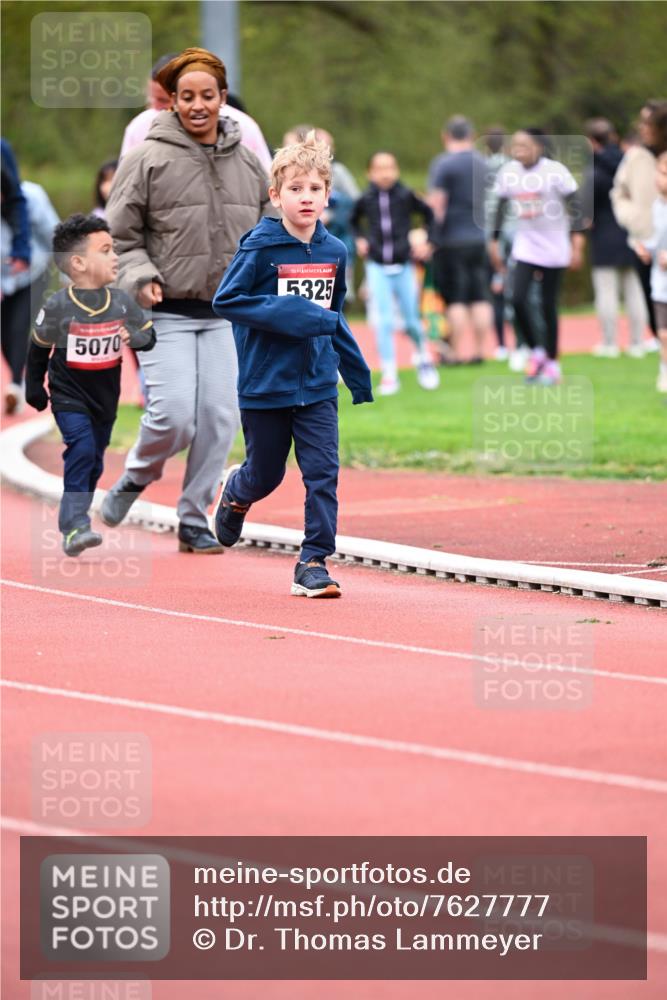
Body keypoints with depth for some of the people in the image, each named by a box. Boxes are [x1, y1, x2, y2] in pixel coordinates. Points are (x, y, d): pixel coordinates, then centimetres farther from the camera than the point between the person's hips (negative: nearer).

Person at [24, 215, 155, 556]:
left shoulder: (122, 302, -6)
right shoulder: (58, 307, -15)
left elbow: (149, 335, 2)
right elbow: (38, 348, -2)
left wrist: (135, 336, -21)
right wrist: (34, 388, 2)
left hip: (105, 396, 5)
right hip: (69, 395, -5)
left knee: (95, 461, 14)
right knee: (81, 451, -21)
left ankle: (76, 519, 32)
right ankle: (74, 528, -22)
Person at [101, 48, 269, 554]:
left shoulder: (248, 162, 8)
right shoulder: (148, 159, -6)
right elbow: (120, 235, -2)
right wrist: (140, 277, -16)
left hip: (225, 315, 4)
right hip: (167, 313, -4)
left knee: (220, 418, -2)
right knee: (174, 416, -13)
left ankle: (195, 519, 11)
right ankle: (136, 477, 18)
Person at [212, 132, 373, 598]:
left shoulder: (334, 252, 4)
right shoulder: (260, 247, -11)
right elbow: (226, 300, -13)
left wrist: (356, 368, 17)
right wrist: (287, 315, -22)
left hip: (318, 384, 3)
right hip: (265, 383, -3)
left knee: (323, 472, -7)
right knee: (266, 474, 12)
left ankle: (314, 563, -2)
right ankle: (236, 494, 47)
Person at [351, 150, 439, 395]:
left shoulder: (406, 196, -4)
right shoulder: (366, 199, -1)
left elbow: (429, 214, 8)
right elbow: (354, 221, 18)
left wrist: (426, 243, 2)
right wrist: (360, 240, 2)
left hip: (403, 266, 0)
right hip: (377, 267, 0)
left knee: (412, 321, 5)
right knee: (382, 321, -8)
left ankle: (423, 357, 34)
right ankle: (389, 375, -4)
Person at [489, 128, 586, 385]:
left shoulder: (555, 171, -13)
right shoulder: (508, 172, 0)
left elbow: (575, 206, -10)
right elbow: (501, 208, 12)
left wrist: (577, 243, -16)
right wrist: (495, 242, 12)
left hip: (554, 248, -3)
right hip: (525, 246, 3)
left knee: (548, 306, 1)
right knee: (518, 299, -12)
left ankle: (552, 362, 16)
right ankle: (535, 351, 8)